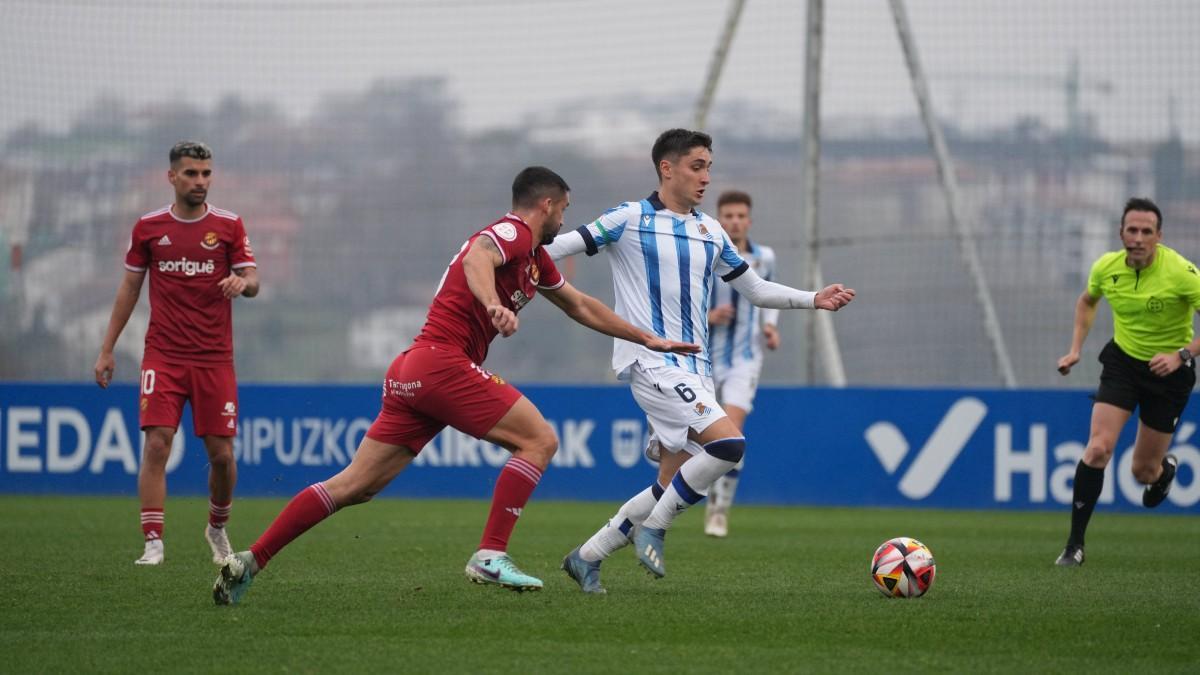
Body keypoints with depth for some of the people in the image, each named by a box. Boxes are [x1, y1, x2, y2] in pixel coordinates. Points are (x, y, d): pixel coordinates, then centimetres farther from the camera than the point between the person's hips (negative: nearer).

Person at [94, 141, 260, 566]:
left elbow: (252, 282, 1)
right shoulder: (148, 227, 5)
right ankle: (153, 543, -11)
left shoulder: (229, 225, 3)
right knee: (156, 444, -13)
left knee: (222, 452, 1)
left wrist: (242, 282, -25)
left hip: (215, 358, 0)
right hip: (163, 357, 0)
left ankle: (217, 528, 28)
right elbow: (129, 287, 13)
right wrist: (107, 350, 11)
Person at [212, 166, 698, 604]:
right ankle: (490, 556, -12)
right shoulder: (511, 233, -4)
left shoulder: (536, 260, 25)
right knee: (539, 440, -6)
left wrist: (650, 340, 40)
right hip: (442, 361, -9)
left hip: (412, 372, 9)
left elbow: (581, 307, 37)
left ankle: (249, 561, 1)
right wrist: (494, 304, -46)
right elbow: (476, 257, -27)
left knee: (356, 485, 5)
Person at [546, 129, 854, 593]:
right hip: (650, 362, -7)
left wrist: (814, 300, 11)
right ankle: (654, 528, -7)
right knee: (728, 441, -24)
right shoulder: (631, 220, -3)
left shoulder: (711, 233, 16)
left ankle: (587, 558, 17)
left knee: (674, 486, 3)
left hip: (693, 371, 7)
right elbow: (563, 245, -5)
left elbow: (756, 290, 23)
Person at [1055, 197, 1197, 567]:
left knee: (1144, 472, 6)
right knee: (1097, 449, -17)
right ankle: (1075, 544, -9)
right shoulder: (1107, 267, -9)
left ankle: (1165, 468, 47)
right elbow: (1087, 301, 15)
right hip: (1122, 360, 2)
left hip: (1167, 370, -2)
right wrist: (1075, 349, 6)